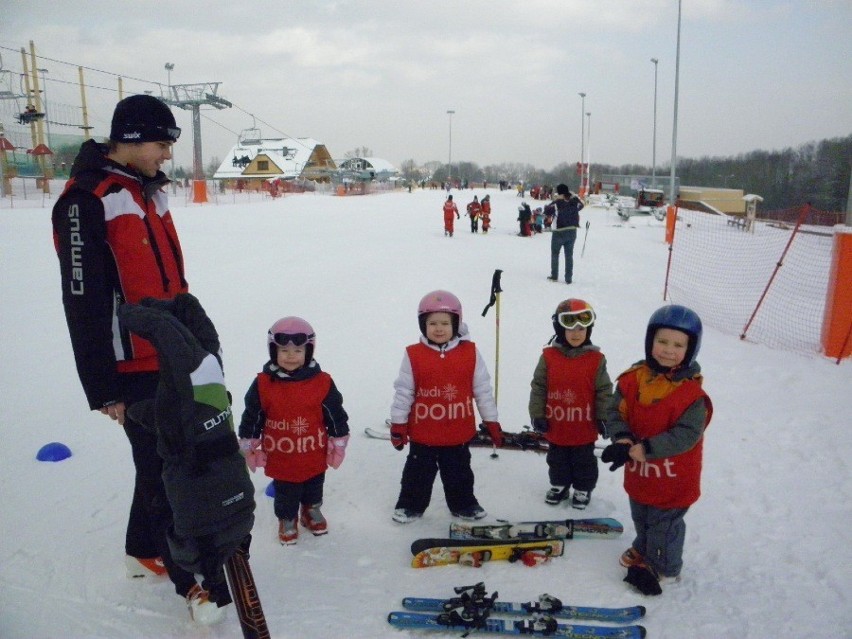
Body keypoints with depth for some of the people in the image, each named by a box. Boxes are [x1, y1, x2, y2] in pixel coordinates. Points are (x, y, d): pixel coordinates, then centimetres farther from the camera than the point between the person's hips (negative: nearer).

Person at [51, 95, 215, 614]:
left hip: (173, 359, 8)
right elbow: (84, 304, -18)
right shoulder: (87, 201, -16)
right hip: (136, 370, -8)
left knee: (164, 462, 19)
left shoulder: (150, 191, 10)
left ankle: (145, 551, 38)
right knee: (164, 473, 2)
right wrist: (104, 389, -16)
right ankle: (190, 578, 17)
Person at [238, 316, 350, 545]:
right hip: (280, 459, -1)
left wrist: (338, 444, 2)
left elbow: (336, 415, -4)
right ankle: (287, 520, 44)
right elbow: (251, 418, -3)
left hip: (314, 456, 1)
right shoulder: (263, 384, -14)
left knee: (313, 491, 25)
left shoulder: (322, 382, -14)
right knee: (285, 496, 18)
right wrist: (248, 446, 3)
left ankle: (311, 512, 52)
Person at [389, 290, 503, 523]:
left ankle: (463, 504, 40)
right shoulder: (414, 355, -10)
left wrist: (492, 423, 4)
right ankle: (411, 505, 35)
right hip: (422, 433, -1)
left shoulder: (470, 353, -7)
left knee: (459, 473, 20)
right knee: (418, 473, 16)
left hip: (459, 433, 1)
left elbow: (483, 390, 0)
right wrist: (398, 425, -1)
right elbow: (403, 392, -3)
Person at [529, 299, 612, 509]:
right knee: (557, 461, 21)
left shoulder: (596, 359, -10)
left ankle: (583, 489, 37)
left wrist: (603, 417, -2)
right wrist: (537, 414, -4)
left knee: (584, 462, 17)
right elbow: (538, 387, -3)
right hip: (555, 426, 1)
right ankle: (559, 485, 41)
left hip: (584, 428, -1)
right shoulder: (548, 357, -9)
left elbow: (604, 391, -3)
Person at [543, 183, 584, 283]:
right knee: (569, 255, 10)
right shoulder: (575, 202, -3)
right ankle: (568, 278, 10)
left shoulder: (556, 203, -17)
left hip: (559, 232, -4)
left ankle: (554, 276, 18)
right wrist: (574, 196, 16)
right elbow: (581, 205, 18)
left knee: (555, 254, 14)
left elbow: (547, 211, -9)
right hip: (572, 232, 4)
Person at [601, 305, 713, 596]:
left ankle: (665, 569, 39)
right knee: (641, 519, 28)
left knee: (664, 525, 15)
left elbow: (686, 435, -27)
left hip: (673, 480, -5)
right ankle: (643, 550, 55)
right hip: (638, 473, 5)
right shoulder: (633, 378, -10)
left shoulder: (692, 393, -22)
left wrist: (644, 448, -33)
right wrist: (622, 439, -27)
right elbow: (616, 411, -8)